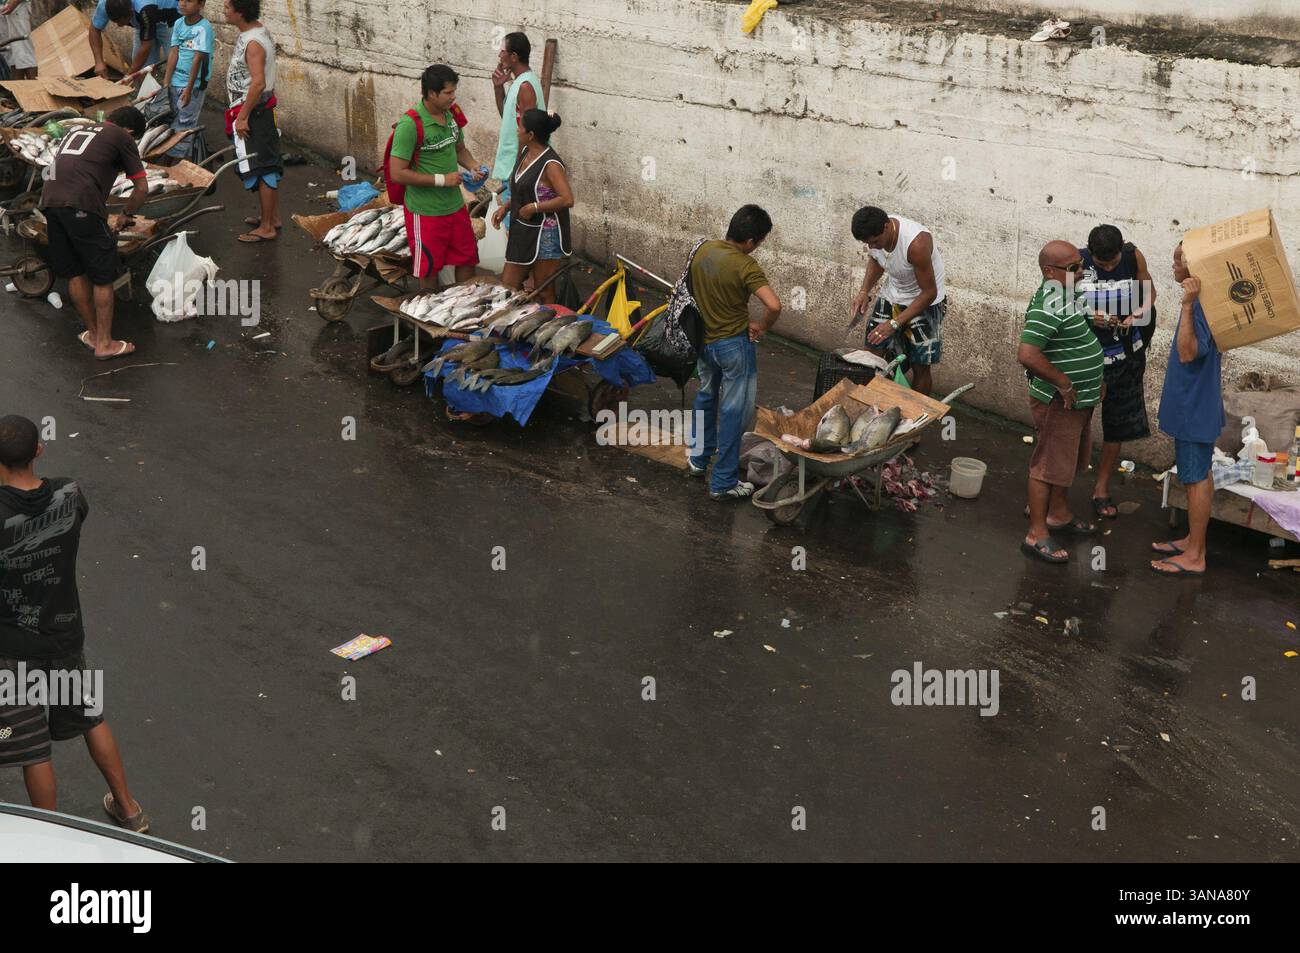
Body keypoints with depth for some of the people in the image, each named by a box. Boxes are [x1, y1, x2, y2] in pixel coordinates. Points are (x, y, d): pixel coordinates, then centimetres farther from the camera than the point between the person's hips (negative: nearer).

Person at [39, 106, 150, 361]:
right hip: (81, 205, -7)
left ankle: (93, 333, 30)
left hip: (49, 200, 7)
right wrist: (127, 214, 26)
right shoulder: (121, 138, 9)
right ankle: (105, 343, 10)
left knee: (75, 274, 17)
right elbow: (142, 189, 7)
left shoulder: (78, 130, 29)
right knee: (103, 277, 5)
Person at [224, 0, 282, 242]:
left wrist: (243, 117, -24)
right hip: (261, 110, 10)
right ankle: (272, 216, 30)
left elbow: (258, 83, -30)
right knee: (268, 165, 18)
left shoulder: (253, 42, -22)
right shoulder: (258, 31, 8)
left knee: (261, 169, -3)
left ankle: (267, 227, 3)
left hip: (253, 113, -10)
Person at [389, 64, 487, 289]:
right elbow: (397, 173, -23)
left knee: (467, 258, 17)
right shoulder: (410, 125, -22)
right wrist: (442, 179, -22)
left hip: (455, 205, 7)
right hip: (426, 211, -7)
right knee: (429, 269, 9)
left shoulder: (451, 115, 1)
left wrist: (474, 168, -3)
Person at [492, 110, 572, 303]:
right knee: (507, 287, 11)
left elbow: (567, 199, -29)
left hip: (545, 235, -9)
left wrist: (534, 207, -23)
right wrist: (505, 208, 8)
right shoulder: (525, 153, 7)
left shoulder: (551, 164, -19)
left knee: (544, 294, 3)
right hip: (523, 232, 9)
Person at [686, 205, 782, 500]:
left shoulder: (702, 250, -4)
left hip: (703, 340, 7)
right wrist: (762, 328, -13)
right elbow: (773, 305, -34)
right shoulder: (745, 266, -24)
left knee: (706, 395, 28)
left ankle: (698, 458, 41)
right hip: (733, 346, -7)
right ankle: (723, 483, 8)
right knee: (734, 411, 4)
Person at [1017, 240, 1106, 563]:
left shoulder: (1070, 295, 6)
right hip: (1059, 402, -10)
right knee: (1049, 464, -1)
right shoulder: (1048, 307, -26)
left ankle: (1059, 515, 40)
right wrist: (1064, 384, -26)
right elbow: (1027, 354, -36)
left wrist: (1095, 379, 17)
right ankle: (1037, 534, 8)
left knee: (1069, 460, 23)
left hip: (1081, 399, 10)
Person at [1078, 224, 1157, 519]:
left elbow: (1149, 291, 6)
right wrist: (1088, 316, -26)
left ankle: (1102, 487, 27)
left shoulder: (1133, 257, -10)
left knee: (1118, 424, 11)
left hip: (1124, 356, 3)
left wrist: (1136, 314, -15)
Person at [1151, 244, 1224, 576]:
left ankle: (1195, 556, 6)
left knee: (1196, 477, -2)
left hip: (1195, 408, -10)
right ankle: (1193, 540, 31)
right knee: (1198, 475, 18)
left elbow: (1188, 352, -35)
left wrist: (1187, 305, -40)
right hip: (1194, 404, 10)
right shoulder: (1200, 300, 8)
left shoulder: (1202, 306, -24)